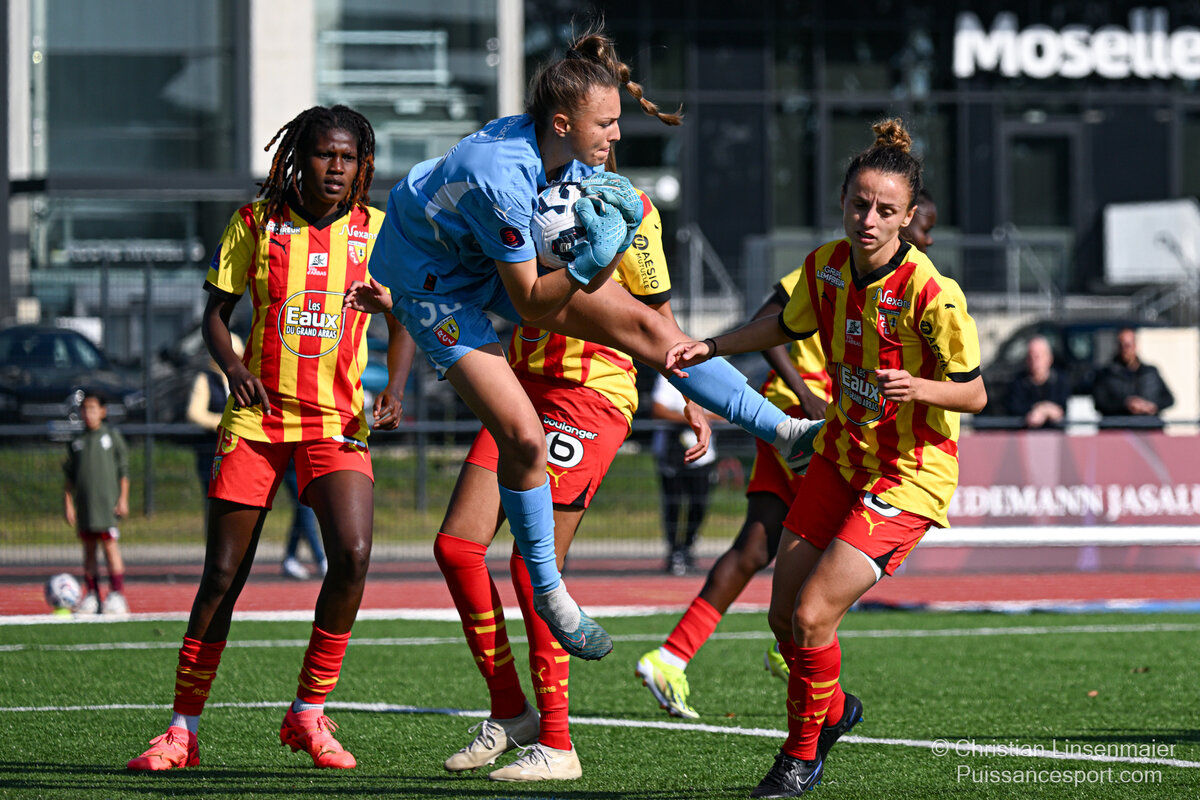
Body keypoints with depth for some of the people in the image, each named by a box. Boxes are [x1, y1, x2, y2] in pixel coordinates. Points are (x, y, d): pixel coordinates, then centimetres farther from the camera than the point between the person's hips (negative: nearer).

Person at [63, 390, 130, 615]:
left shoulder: (112, 436, 4)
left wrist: (123, 499, -2)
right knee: (88, 547, 6)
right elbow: (69, 477, 15)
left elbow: (123, 470, 5)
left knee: (110, 545, -10)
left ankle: (117, 593, -8)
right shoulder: (77, 442, 11)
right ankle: (92, 594, 11)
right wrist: (68, 503, 8)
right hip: (84, 502, 4)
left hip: (107, 501, -4)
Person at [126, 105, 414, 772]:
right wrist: (233, 366, -16)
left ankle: (309, 713, -5)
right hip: (256, 417, 0)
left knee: (353, 554, -21)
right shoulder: (256, 223, -1)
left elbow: (401, 319, 9)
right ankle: (184, 730, 12)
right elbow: (216, 311, 4)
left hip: (338, 423, 0)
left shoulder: (377, 231, 1)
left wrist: (395, 386, -8)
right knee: (222, 577, 0)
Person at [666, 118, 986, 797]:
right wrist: (711, 347, 4)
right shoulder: (827, 266, -6)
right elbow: (787, 326, 15)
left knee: (813, 615, -15)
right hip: (841, 455, 7)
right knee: (784, 614, 8)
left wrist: (918, 387, -35)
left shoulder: (931, 294, -25)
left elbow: (974, 392, -16)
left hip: (910, 475, -7)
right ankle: (832, 709, 39)